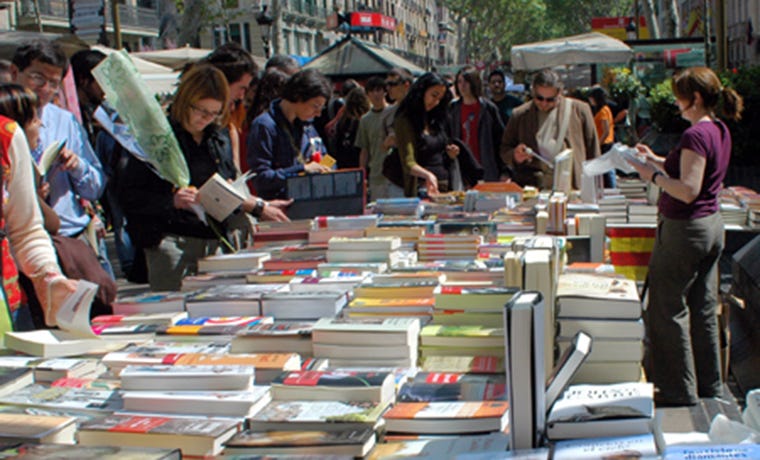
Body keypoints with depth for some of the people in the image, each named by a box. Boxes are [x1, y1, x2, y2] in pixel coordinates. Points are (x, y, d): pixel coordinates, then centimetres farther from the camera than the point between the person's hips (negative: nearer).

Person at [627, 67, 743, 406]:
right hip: (712, 224, 10)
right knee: (703, 309, 17)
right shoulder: (720, 131, 8)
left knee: (668, 310, 2)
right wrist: (657, 161, 13)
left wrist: (653, 175, -15)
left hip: (684, 229, -10)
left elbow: (687, 190, -27)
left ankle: (680, 392, 9)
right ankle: (709, 387, 26)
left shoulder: (696, 135, -21)